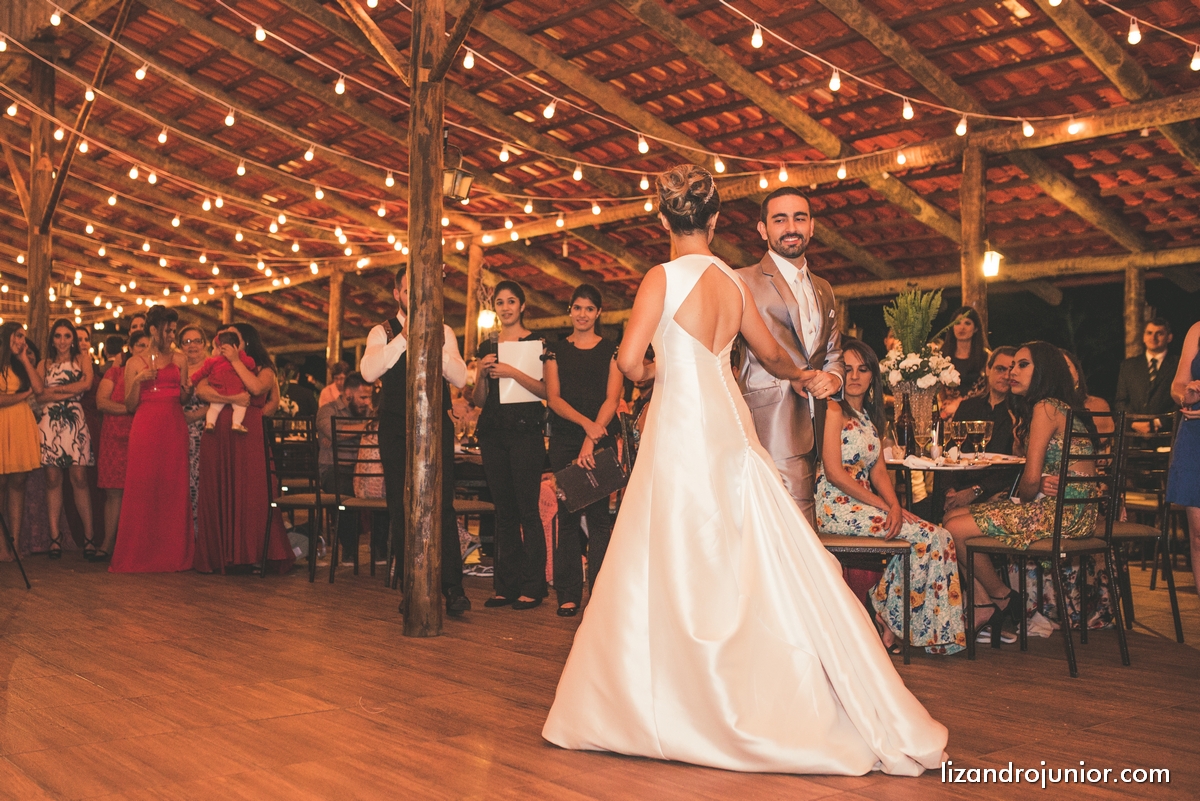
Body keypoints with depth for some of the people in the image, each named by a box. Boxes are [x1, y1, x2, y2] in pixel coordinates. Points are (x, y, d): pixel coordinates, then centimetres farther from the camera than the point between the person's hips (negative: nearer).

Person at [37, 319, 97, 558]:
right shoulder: (45, 364, 16)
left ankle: (89, 534, -5)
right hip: (50, 423, 2)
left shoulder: (83, 359, 12)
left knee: (79, 478, -7)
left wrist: (55, 389, -1)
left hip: (75, 422, -2)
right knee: (53, 479, -1)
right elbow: (40, 395, 2)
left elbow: (86, 383, -6)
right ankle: (55, 537, 2)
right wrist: (70, 391, -8)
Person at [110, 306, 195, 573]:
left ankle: (173, 554, 4)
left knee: (173, 489, -2)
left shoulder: (179, 360, 14)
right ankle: (140, 554, 2)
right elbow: (130, 405, 7)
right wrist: (138, 381, -8)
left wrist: (186, 392, -3)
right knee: (142, 488, -5)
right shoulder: (135, 363, 9)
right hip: (146, 428, -1)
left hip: (174, 428, 2)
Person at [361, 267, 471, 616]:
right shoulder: (382, 333, 7)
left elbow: (461, 378, -1)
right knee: (401, 511, 4)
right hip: (396, 429, 1)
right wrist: (404, 337, -16)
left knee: (442, 507, -8)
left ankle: (453, 588, -4)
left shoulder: (443, 333, 11)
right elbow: (369, 372, -11)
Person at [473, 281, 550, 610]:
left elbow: (546, 390, -8)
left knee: (528, 509, -6)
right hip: (493, 432, 5)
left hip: (525, 431, -5)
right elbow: (479, 400, 15)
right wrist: (483, 373, -3)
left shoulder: (536, 342, 2)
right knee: (503, 511, 7)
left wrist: (513, 373, -17)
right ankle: (507, 585, 12)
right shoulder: (487, 347, 15)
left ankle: (532, 587, -1)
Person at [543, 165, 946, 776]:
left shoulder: (664, 277, -8)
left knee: (675, 569, 1)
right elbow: (772, 354, 21)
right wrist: (798, 375, 42)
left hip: (681, 426, -6)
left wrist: (648, 372, 5)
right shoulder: (733, 281, 9)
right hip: (728, 425, 6)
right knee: (750, 566, 11)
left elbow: (629, 358, -18)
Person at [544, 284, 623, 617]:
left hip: (601, 437, -2)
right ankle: (568, 594, 5)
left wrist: (591, 440, -14)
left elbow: (612, 399, -2)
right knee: (567, 515, 1)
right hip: (564, 438, 2)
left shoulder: (611, 349, 7)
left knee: (598, 515, -5)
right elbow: (553, 397, 2)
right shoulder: (556, 350, 12)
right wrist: (585, 423, -16)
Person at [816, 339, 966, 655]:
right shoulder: (834, 410, -8)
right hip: (836, 507, -8)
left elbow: (878, 470, 11)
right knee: (925, 537, -17)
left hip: (865, 506, 8)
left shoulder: (868, 416, 18)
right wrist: (882, 505, -14)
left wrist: (895, 505, -8)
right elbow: (835, 473, -15)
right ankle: (887, 621, -4)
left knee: (939, 537, -10)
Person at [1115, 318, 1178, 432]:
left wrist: (1159, 422, -8)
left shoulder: (1179, 366, 9)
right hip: (1132, 431, 2)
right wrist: (1134, 423, -3)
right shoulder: (1128, 365, 18)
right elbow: (1120, 401, 13)